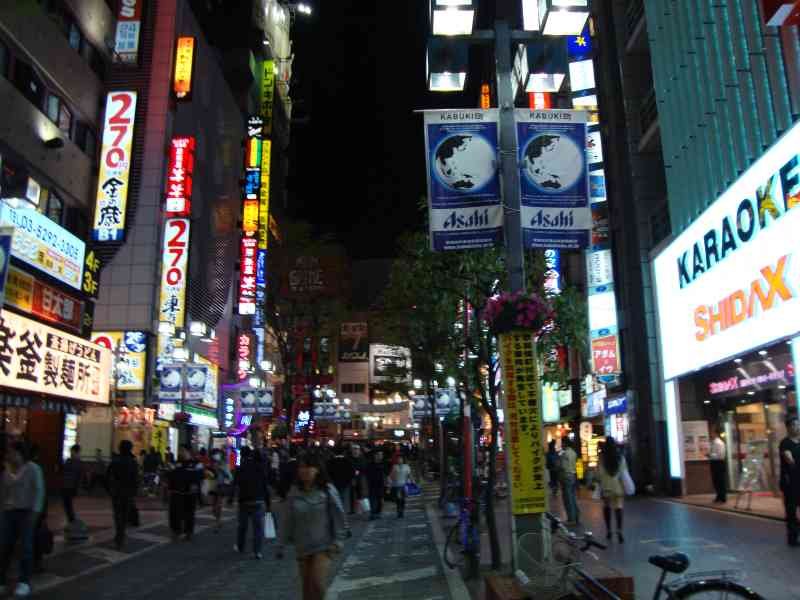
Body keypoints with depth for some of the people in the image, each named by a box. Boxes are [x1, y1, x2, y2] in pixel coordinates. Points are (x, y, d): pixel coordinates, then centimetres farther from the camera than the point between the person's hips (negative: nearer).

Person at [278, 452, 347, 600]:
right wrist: (282, 543, 3)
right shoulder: (294, 492, -3)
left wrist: (338, 540, -8)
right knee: (307, 587, 13)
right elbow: (288, 520, 2)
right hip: (302, 547, 3)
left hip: (323, 546, -3)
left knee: (318, 583, -15)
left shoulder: (327, 490, -11)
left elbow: (338, 516, -6)